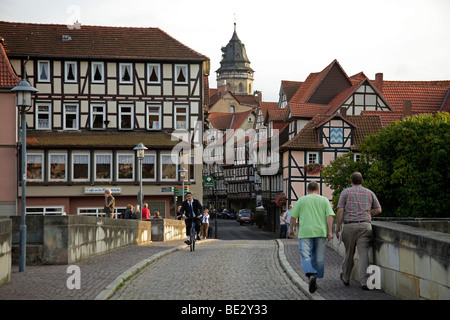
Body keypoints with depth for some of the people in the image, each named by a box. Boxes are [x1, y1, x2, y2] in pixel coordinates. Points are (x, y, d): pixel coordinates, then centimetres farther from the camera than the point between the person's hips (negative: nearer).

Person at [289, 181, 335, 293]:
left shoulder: (301, 200, 7)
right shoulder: (324, 200, 9)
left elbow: (293, 216, 6)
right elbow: (329, 216, -1)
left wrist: (291, 229, 19)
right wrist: (330, 232, -2)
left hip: (305, 232, -2)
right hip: (320, 231, 2)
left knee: (306, 256, -6)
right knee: (318, 258, 10)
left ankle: (311, 276, -30)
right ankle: (315, 280, 13)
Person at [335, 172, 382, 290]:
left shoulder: (345, 192, 4)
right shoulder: (369, 193, 11)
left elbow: (340, 211, -4)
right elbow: (378, 210, 14)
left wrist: (337, 228, -1)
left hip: (349, 226, 0)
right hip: (365, 226, 0)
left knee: (349, 253, 14)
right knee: (364, 254, -5)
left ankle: (346, 278, 31)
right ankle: (364, 282, -14)